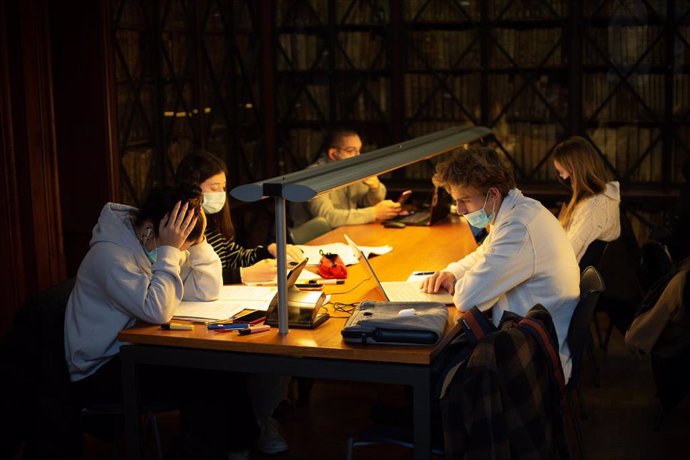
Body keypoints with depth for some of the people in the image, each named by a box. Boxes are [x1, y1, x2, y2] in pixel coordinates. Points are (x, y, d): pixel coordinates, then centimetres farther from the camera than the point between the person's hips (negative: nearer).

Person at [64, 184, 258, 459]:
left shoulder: (155, 245, 1)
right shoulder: (109, 254, -24)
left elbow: (208, 290, -3)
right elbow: (158, 310, -34)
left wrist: (195, 239, -12)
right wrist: (169, 251, -28)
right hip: (100, 371, -8)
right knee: (198, 378, -22)